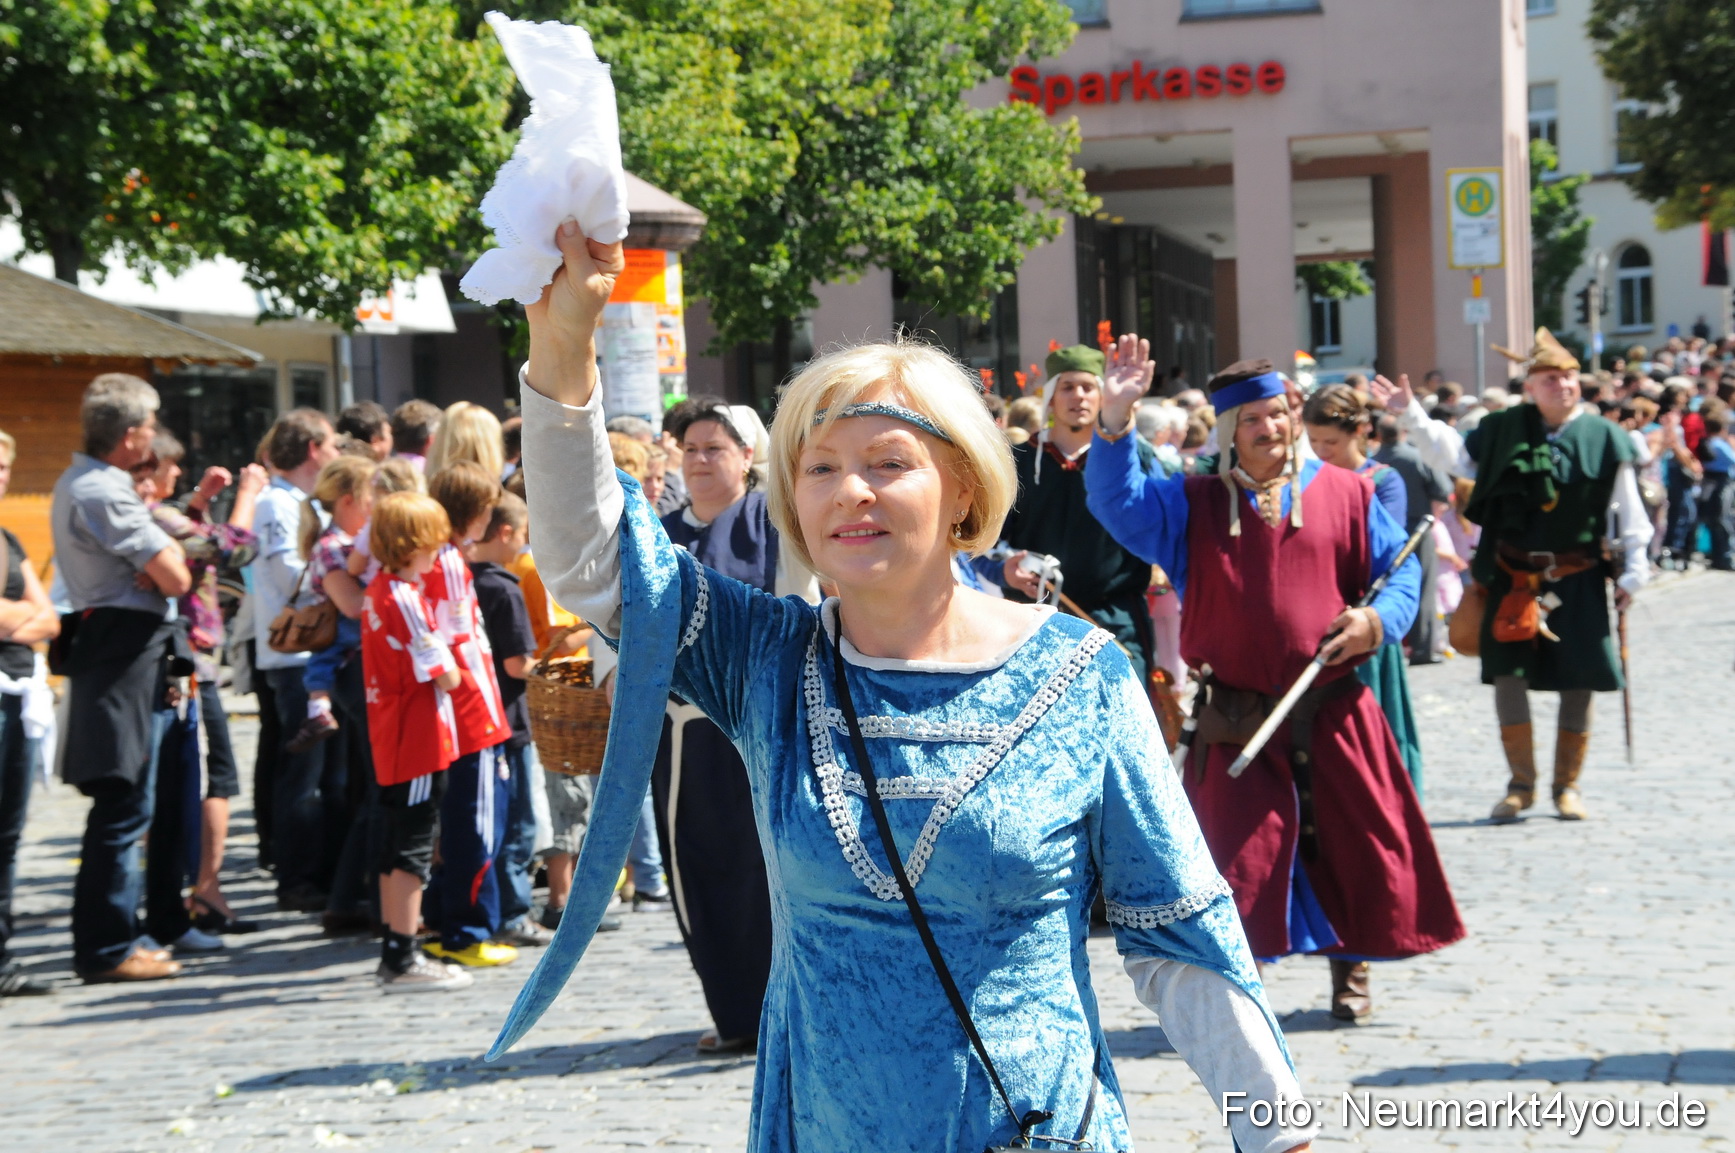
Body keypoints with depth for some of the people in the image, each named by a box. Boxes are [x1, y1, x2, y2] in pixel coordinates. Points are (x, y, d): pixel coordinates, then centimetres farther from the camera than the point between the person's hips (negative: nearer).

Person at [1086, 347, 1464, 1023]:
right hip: (1236, 722, -1)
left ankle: (1350, 970, 28)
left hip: (1332, 714, 1)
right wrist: (1115, 421, -22)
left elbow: (1401, 566, 9)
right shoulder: (1192, 505, 5)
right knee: (1240, 859, -2)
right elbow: (1117, 502, -8)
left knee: (1352, 845, 8)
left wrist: (1379, 618, -11)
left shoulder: (1344, 493, 5)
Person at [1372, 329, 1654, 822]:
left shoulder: (1604, 439, -1)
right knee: (1508, 675, -3)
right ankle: (1521, 783, 12)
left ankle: (1567, 785, 18)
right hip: (1515, 578, 1)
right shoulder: (1504, 431, 2)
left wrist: (1633, 572, 0)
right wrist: (1410, 414, -6)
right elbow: (1450, 451, 5)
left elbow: (1629, 513, 2)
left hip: (1579, 580, -1)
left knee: (1577, 685, 3)